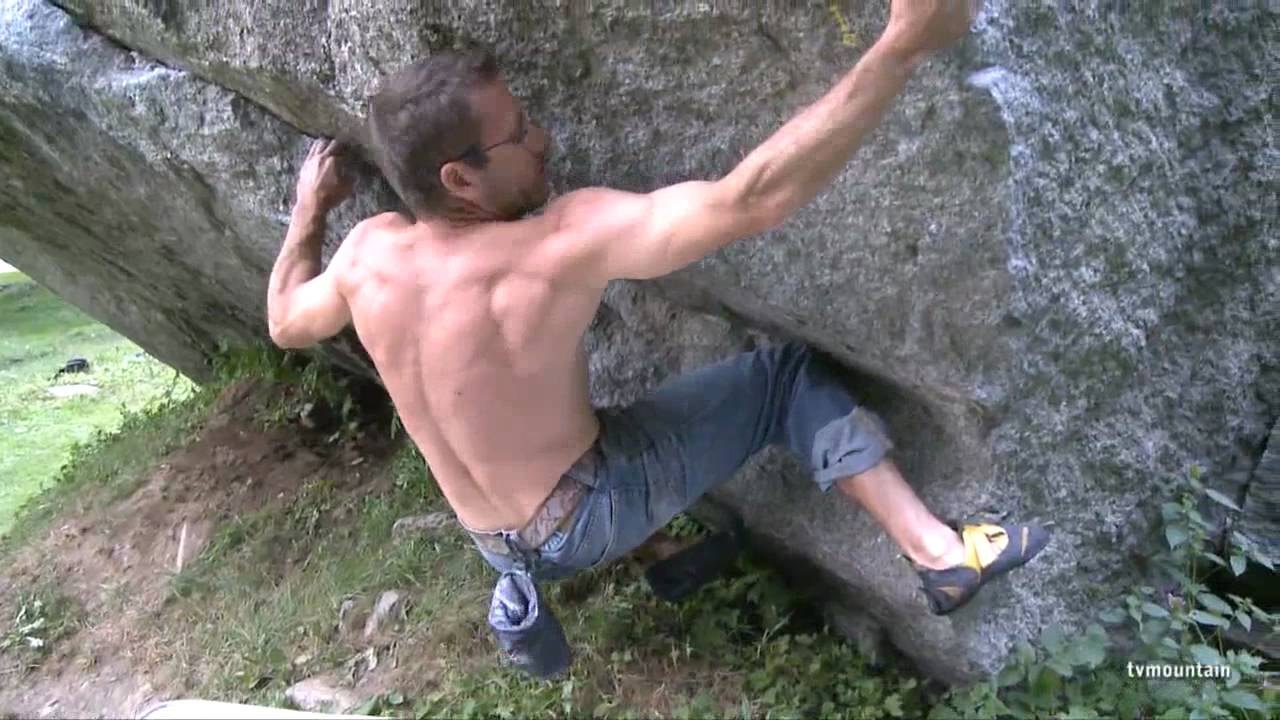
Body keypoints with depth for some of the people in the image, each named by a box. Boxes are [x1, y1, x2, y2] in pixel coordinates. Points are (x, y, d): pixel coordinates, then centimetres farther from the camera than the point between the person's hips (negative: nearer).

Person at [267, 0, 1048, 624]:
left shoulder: (369, 253, -13)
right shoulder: (559, 246, -33)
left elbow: (286, 322, 8)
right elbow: (748, 202, -41)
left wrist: (309, 212, 22)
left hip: (495, 543, 6)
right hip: (592, 515, -6)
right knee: (790, 372, -6)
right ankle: (942, 552, -3)